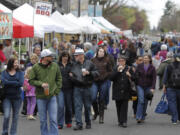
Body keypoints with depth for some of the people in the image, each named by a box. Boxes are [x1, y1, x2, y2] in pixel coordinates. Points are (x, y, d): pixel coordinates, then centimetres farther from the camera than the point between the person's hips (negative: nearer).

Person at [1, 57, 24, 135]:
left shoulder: (20, 73, 4)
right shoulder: (4, 73, 2)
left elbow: (21, 83, -10)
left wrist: (9, 83, -10)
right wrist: (15, 83, -13)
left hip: (17, 97, 2)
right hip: (7, 97, -1)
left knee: (15, 116, 6)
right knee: (6, 116, -10)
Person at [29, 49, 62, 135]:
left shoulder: (55, 66, 2)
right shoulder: (36, 67, -4)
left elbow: (59, 79, 10)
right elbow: (31, 80, -1)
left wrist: (56, 91, 1)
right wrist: (41, 84, -15)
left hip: (52, 96, 1)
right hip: (40, 97, -1)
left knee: (53, 119, -3)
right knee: (43, 119, 7)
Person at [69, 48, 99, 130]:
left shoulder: (89, 63, 2)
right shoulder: (74, 65, 10)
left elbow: (96, 73, 0)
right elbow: (71, 74, 24)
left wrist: (89, 73, -15)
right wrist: (71, 75, 1)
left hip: (87, 87, -2)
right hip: (77, 87, 2)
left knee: (87, 106, 8)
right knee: (77, 106, -7)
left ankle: (88, 123, 23)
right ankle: (79, 124, -8)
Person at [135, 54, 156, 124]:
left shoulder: (152, 68, 0)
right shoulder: (139, 66, 2)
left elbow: (154, 79, -3)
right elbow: (136, 76, 4)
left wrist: (152, 88, -13)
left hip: (148, 87, 1)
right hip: (140, 86, -1)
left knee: (145, 102, 5)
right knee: (141, 101, -14)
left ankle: (142, 117, 15)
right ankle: (138, 117, -16)